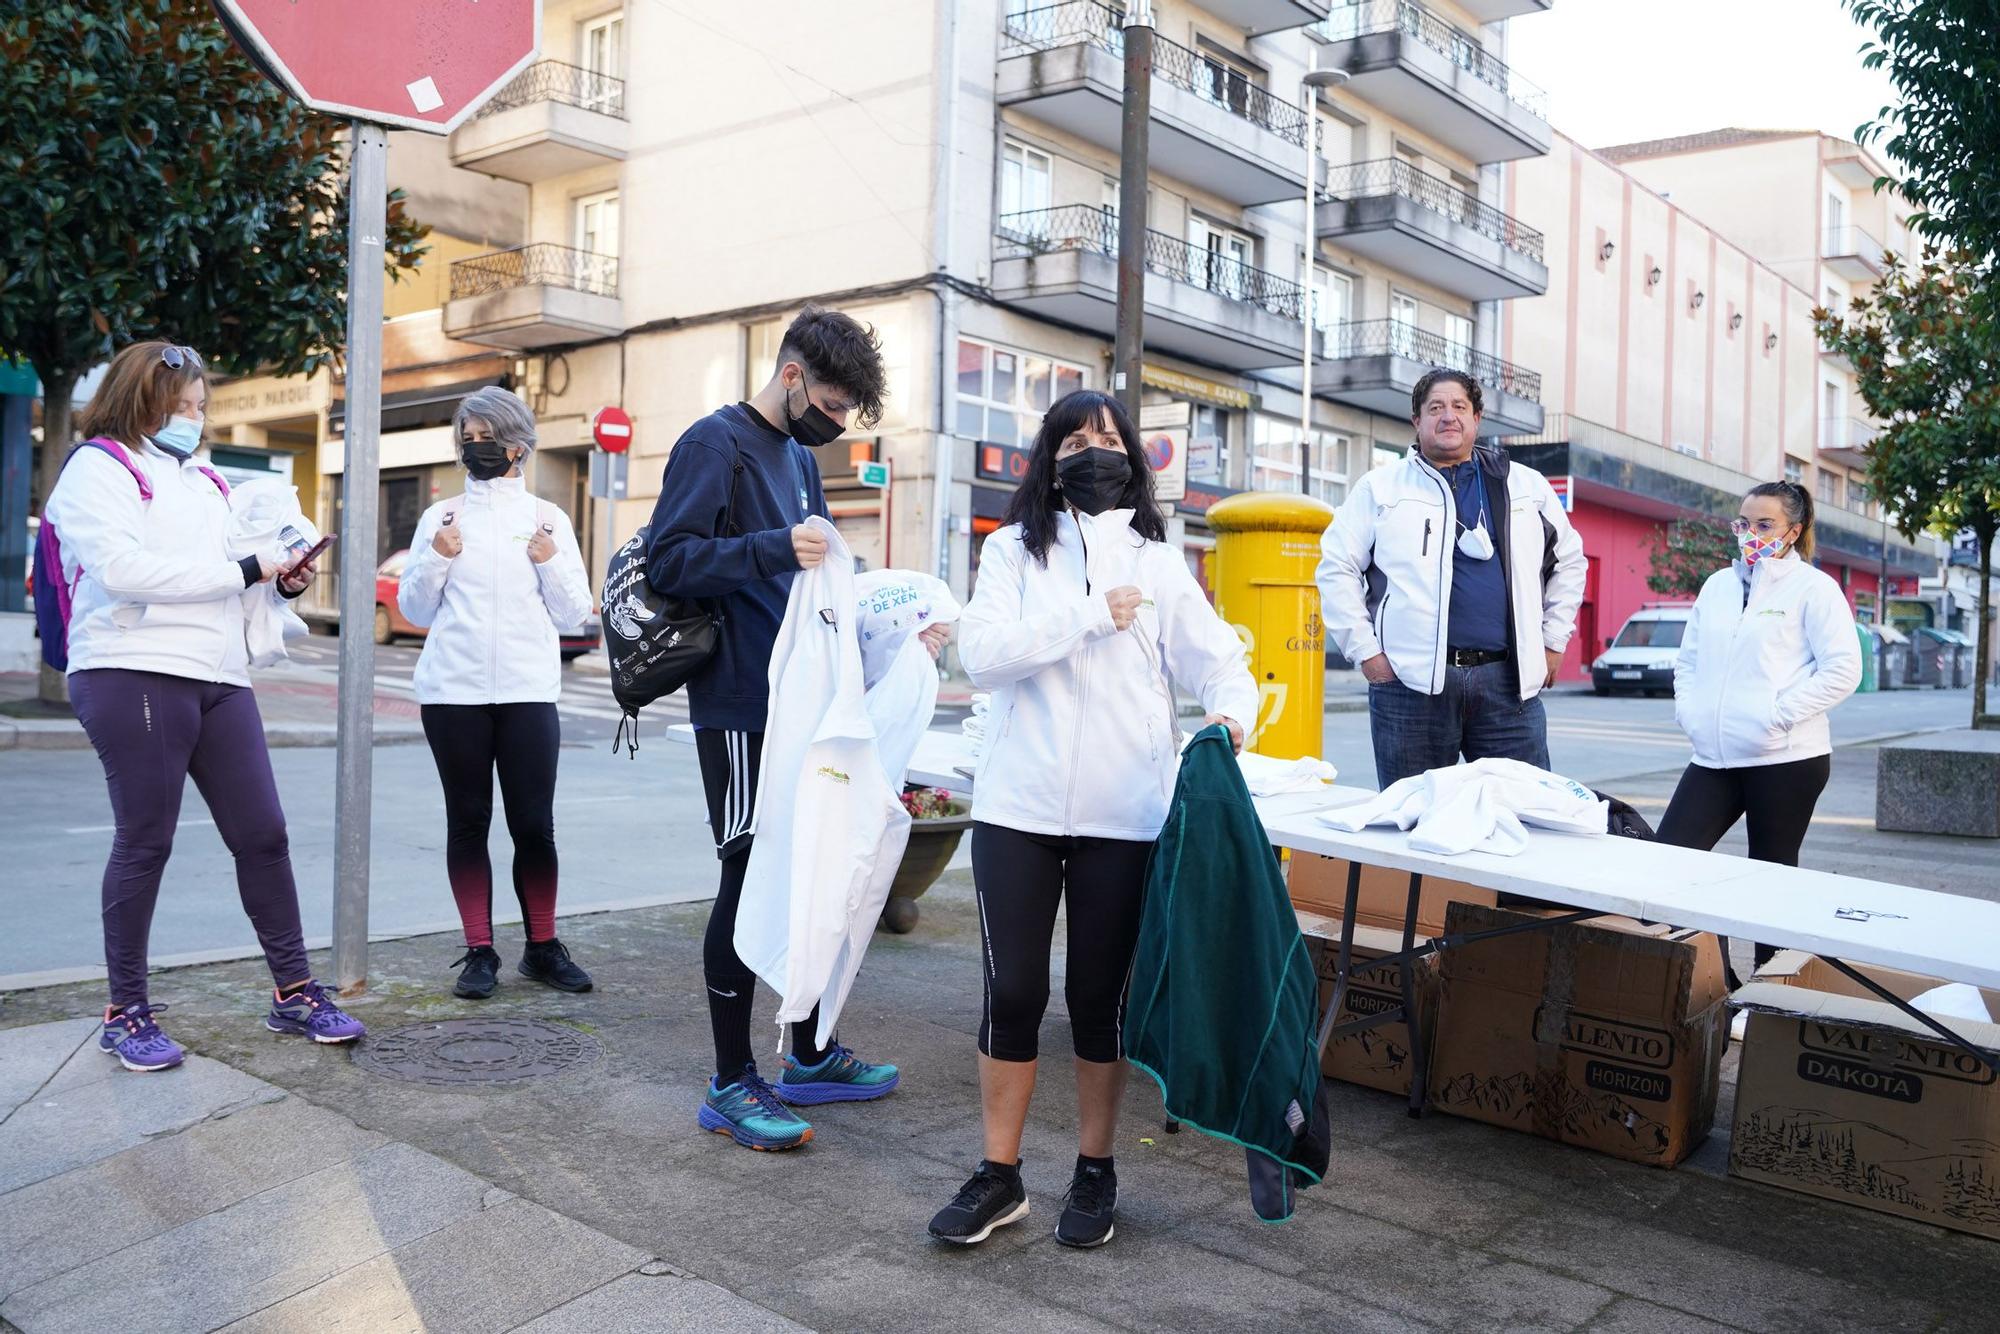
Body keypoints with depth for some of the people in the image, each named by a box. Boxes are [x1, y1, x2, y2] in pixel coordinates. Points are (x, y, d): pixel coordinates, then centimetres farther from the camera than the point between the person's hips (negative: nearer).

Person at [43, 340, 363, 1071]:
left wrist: (283, 577, 4)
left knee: (262, 833, 5)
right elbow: (123, 568, -15)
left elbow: (232, 564, 26)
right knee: (145, 841, 0)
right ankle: (126, 1011, 14)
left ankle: (294, 992, 15)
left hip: (219, 678, 7)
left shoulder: (201, 481, 22)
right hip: (134, 675, -7)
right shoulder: (97, 468, 0)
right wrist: (243, 570, -12)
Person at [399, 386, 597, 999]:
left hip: (529, 693, 0)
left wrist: (551, 563, -10)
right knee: (468, 822, 4)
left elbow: (575, 613, 6)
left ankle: (543, 947, 13)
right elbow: (414, 609, 9)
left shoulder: (548, 518, 8)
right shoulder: (442, 516, 9)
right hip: (453, 692, 1)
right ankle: (480, 951, 12)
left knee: (534, 824, 0)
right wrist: (436, 560, -7)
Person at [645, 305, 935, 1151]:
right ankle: (731, 1085, 9)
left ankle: (811, 1056, 27)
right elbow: (667, 561, -17)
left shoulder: (801, 457, 18)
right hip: (741, 709, -9)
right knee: (749, 879, -3)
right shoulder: (716, 443, -9)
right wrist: (776, 548, -29)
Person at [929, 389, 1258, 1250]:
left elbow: (1218, 660, 1)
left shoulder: (1157, 563, 8)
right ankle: (999, 1177, 20)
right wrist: (1092, 616, -13)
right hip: (1018, 807, 0)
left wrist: (1231, 711, -21)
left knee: (1100, 994, 9)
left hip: (1123, 815, 0)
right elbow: (982, 653, -9)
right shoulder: (1014, 550, 5)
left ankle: (1095, 1171, 26)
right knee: (1012, 992, 4)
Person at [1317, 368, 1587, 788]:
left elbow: (1568, 560, 25)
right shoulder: (1380, 487, 8)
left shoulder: (1528, 486, 16)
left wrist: (1553, 642, 16)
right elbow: (1337, 567, 6)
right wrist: (1364, 650, -1)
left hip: (1508, 680, 2)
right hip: (1412, 681, -2)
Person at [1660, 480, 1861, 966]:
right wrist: (1687, 709, 4)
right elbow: (1688, 659, 21)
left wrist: (1781, 714, -15)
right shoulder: (1718, 585, 14)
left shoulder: (1813, 587, -2)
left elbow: (1843, 669, -9)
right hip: (1714, 757, 6)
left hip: (1785, 759, -6)